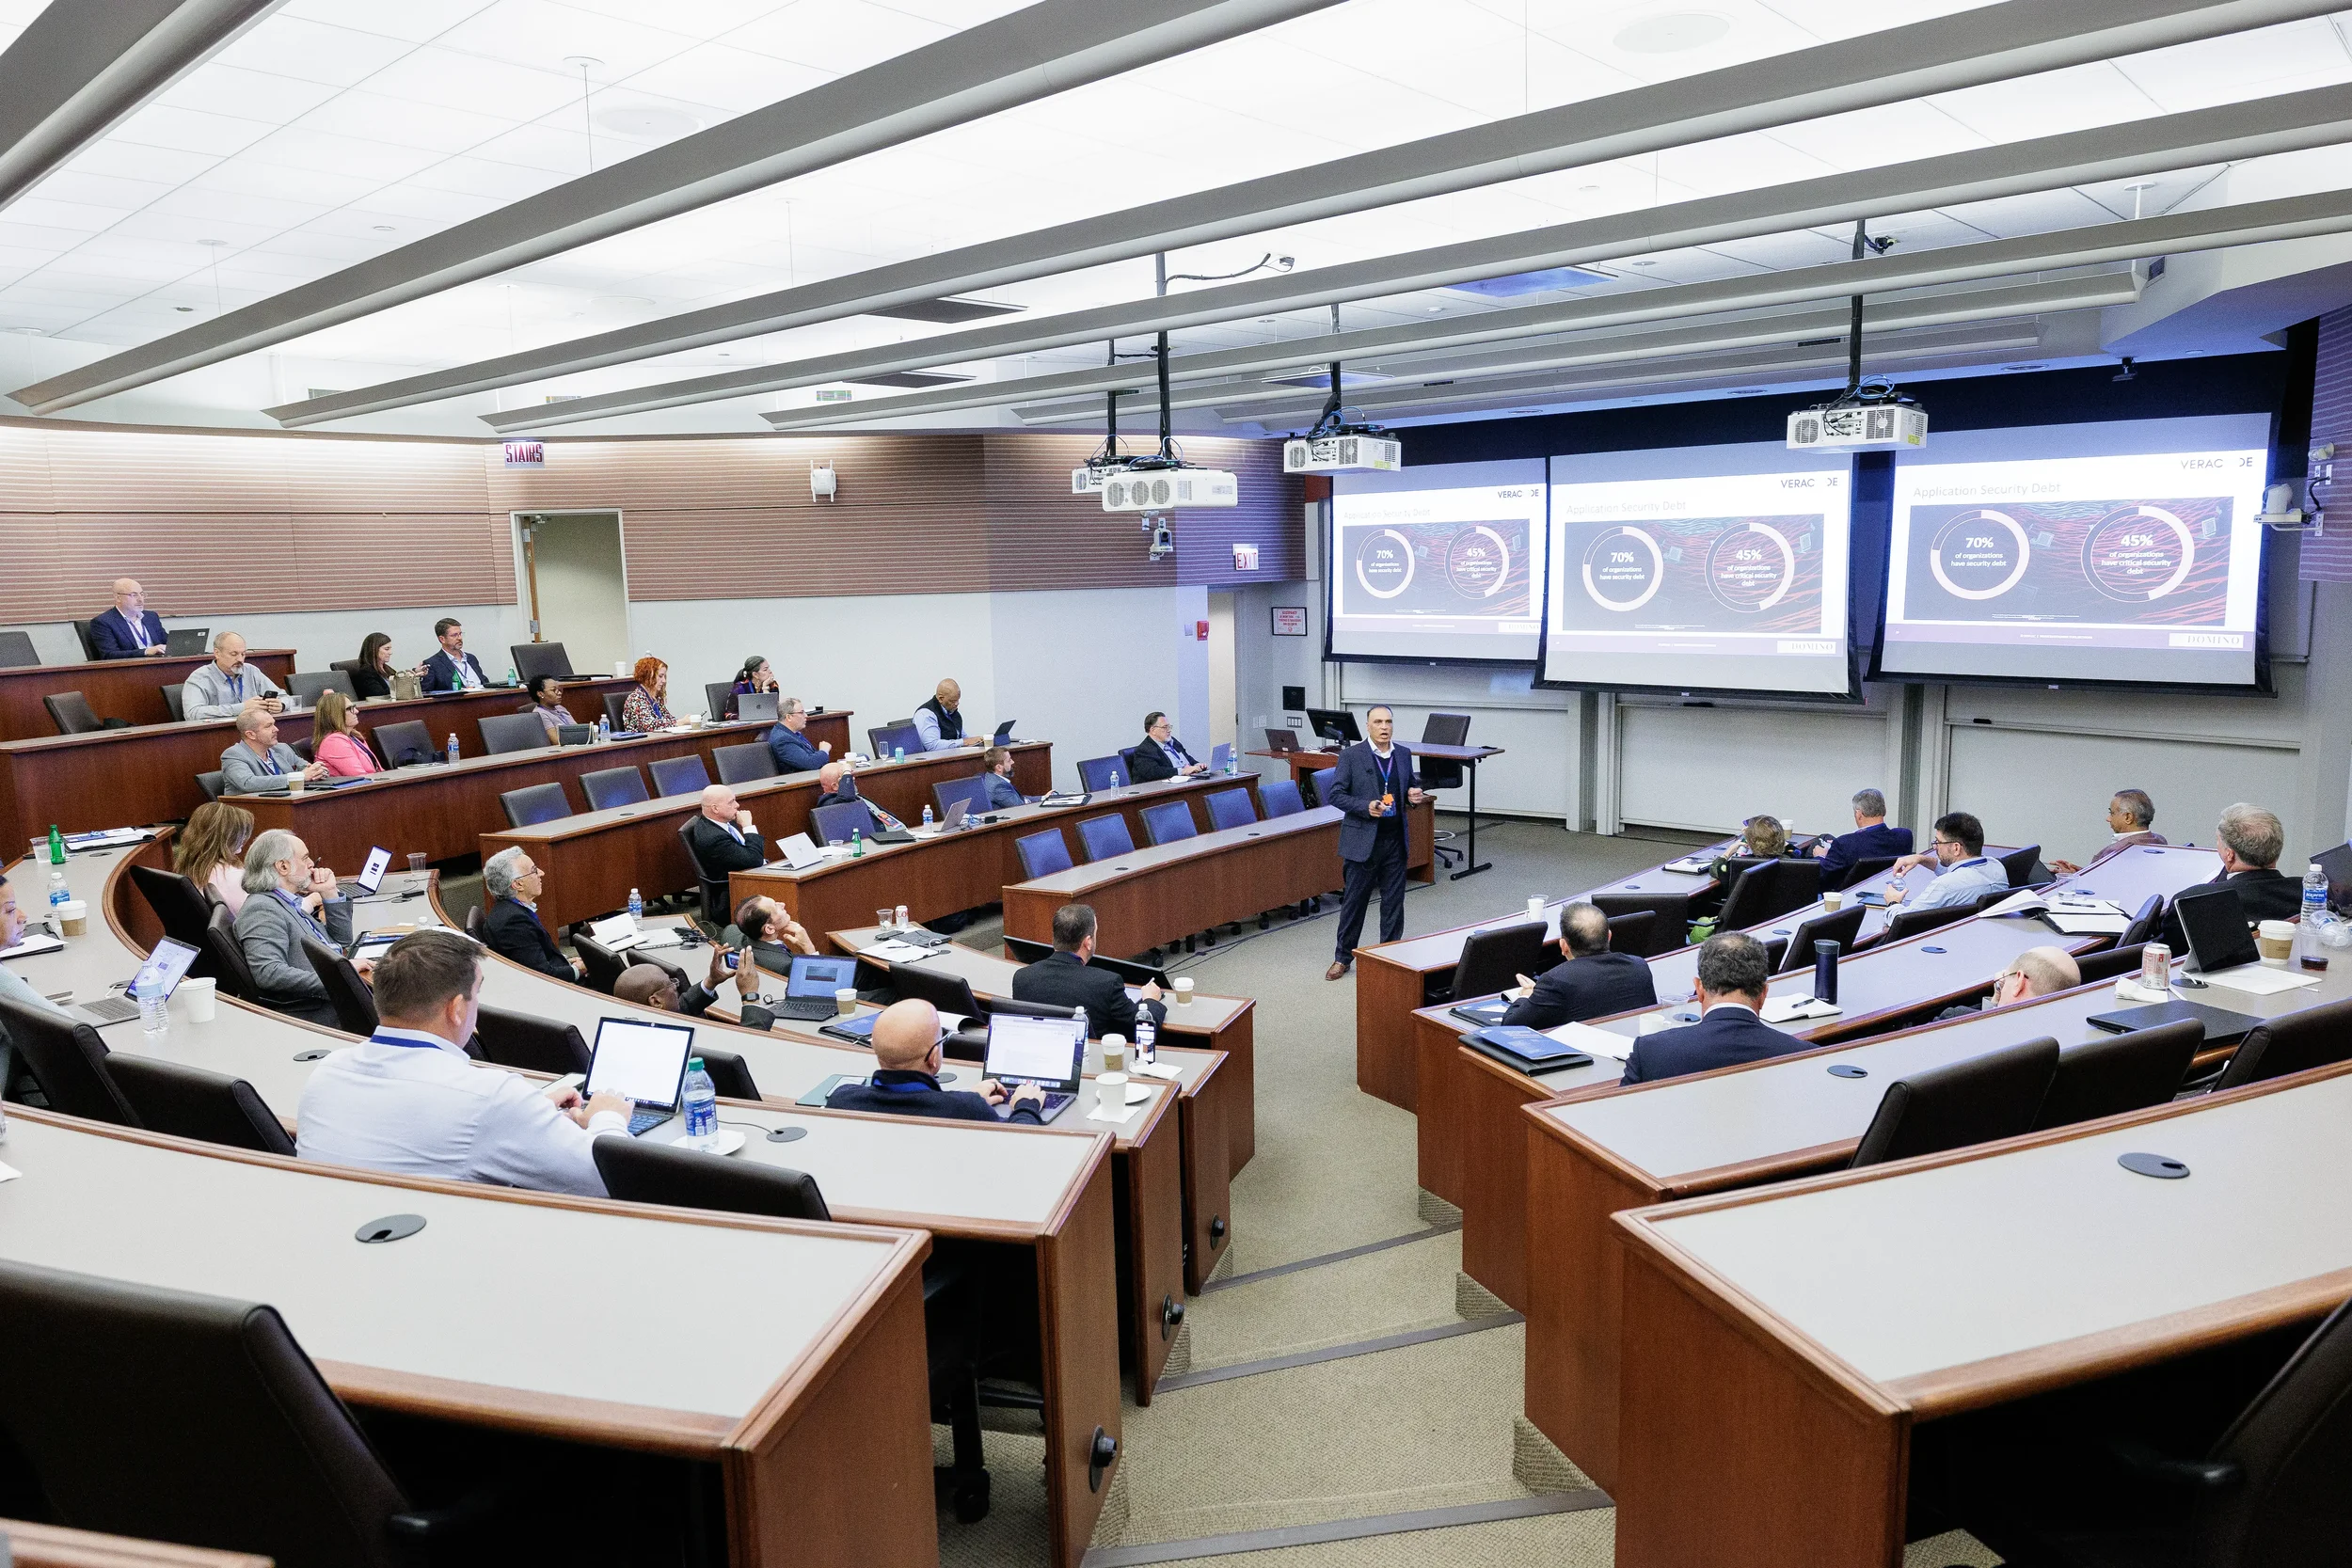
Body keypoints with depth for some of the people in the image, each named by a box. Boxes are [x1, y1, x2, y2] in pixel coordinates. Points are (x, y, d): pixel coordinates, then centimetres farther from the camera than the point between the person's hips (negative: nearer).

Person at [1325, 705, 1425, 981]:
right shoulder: (1352, 756, -7)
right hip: (1363, 840, -4)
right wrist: (1366, 807, -22)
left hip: (1395, 840, 4)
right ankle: (1343, 957, 18)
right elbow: (1336, 795, -8)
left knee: (1394, 901, 9)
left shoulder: (1404, 754, 6)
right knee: (1354, 900, 5)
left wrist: (1414, 795, -5)